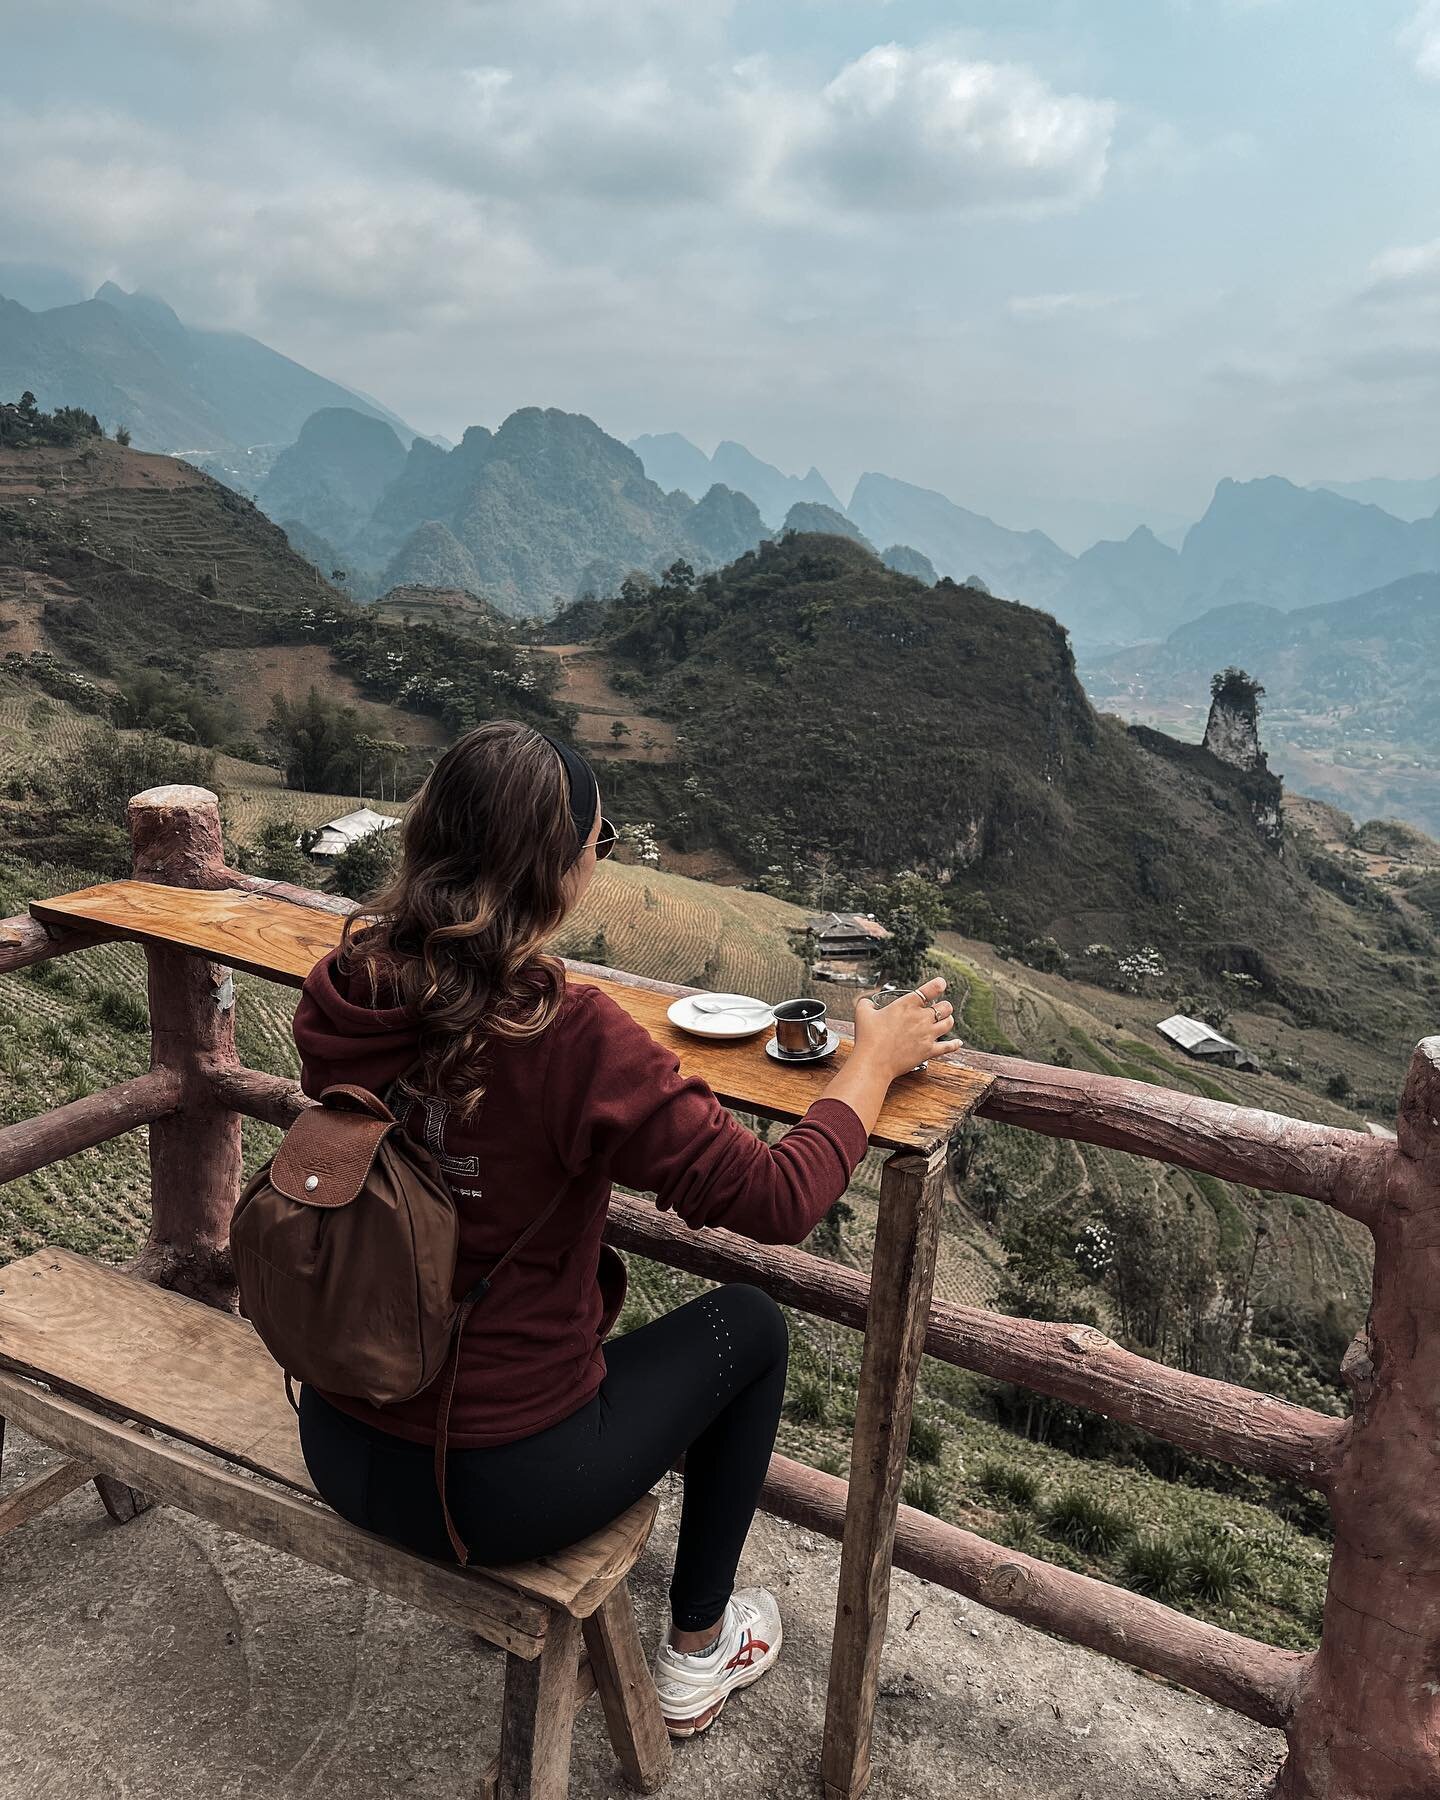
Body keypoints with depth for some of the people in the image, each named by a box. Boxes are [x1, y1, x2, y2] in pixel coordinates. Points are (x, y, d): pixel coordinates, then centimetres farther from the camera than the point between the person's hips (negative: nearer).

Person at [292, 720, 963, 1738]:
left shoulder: (341, 993, -10)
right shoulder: (569, 1034, -29)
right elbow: (779, 1201, -21)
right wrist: (875, 1058, -6)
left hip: (341, 1450, 6)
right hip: (500, 1491, -6)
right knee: (751, 1323, 18)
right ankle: (697, 1656, 34)